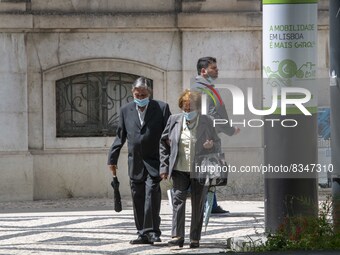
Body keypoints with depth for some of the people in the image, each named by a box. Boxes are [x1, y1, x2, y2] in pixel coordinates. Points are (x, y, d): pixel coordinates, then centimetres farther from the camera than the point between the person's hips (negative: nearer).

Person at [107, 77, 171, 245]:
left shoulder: (161, 108, 1)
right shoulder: (126, 110, 11)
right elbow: (120, 136, 16)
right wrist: (112, 159, 12)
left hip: (154, 161, -4)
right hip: (135, 163, 4)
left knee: (152, 193, -18)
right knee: (137, 198, 4)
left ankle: (153, 232, -14)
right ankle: (143, 234, 11)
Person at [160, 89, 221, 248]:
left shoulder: (206, 122, 0)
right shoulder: (174, 120, 3)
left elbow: (217, 143, 9)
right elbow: (164, 144, 12)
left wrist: (212, 145, -16)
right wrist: (164, 166, 6)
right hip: (180, 170, 1)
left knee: (198, 205, 5)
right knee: (178, 200, -11)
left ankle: (195, 238, 14)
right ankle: (177, 236, -12)